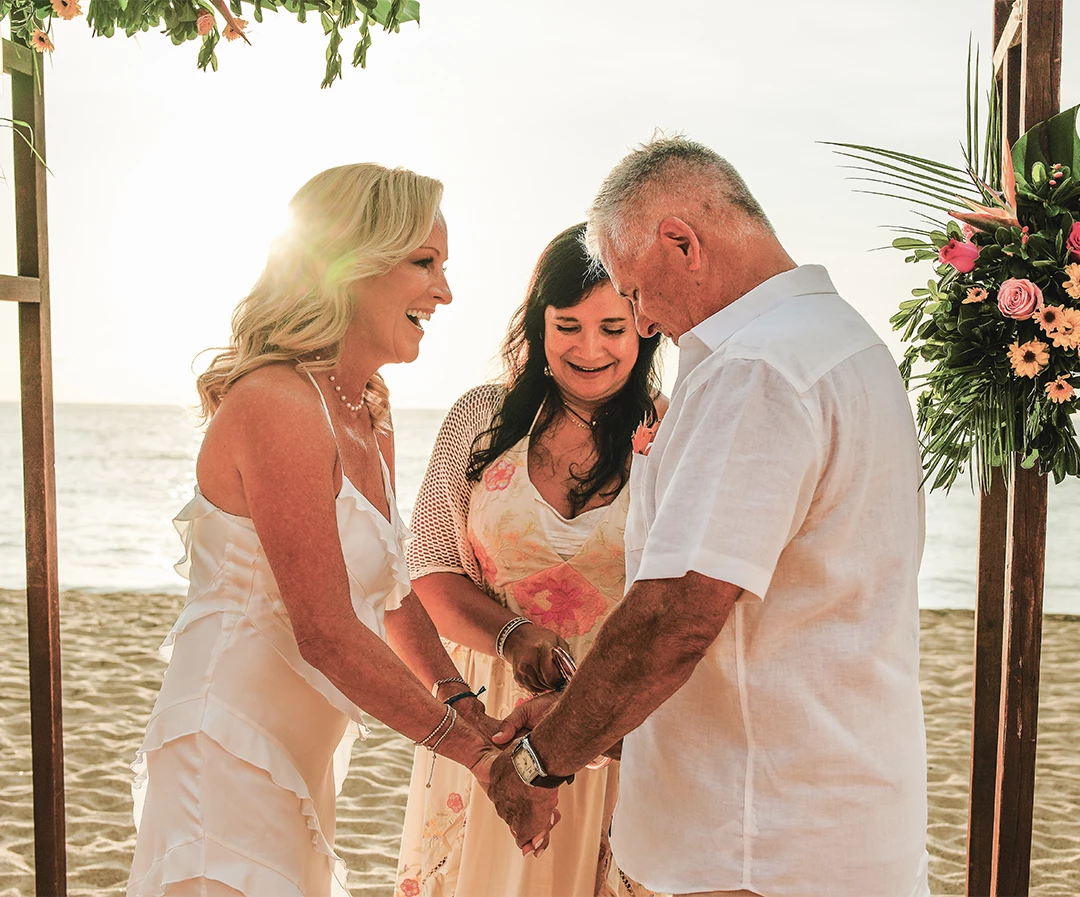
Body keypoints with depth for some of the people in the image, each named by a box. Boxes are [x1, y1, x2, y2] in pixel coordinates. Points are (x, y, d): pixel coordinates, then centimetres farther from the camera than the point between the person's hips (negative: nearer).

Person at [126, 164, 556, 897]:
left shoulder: (369, 412, 8)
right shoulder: (277, 403, -21)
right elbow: (326, 633, -22)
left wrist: (463, 702, 5)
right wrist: (474, 750, -15)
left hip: (302, 762, 9)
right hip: (232, 760, -9)